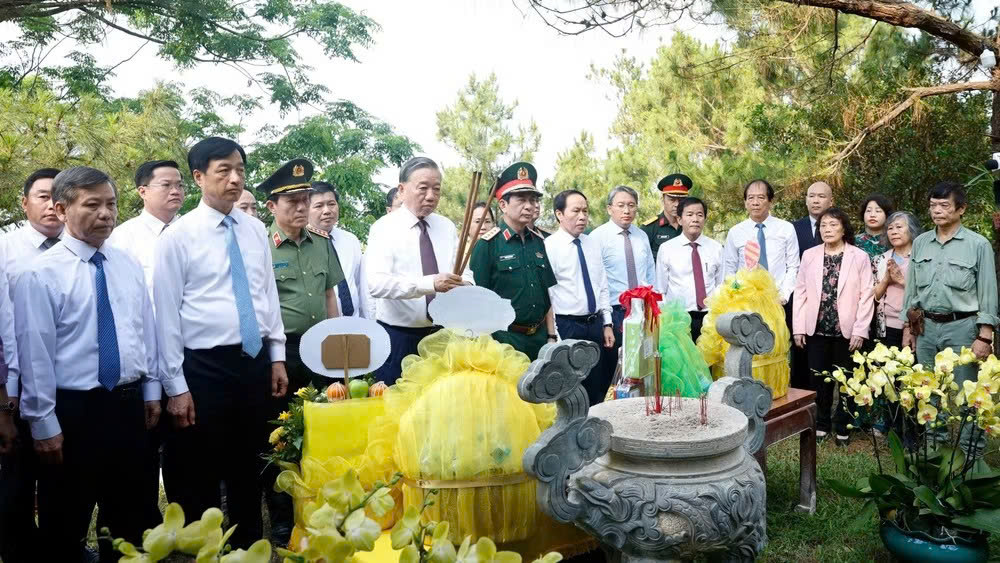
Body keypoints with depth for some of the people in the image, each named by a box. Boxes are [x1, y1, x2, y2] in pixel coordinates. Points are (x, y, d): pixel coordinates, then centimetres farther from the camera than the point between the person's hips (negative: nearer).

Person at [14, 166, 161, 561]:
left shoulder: (129, 265, 4)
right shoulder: (41, 274, -11)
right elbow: (34, 353, -12)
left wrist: (151, 390, 9)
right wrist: (44, 422, -12)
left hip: (129, 404, 5)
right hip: (73, 411, -5)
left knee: (135, 517, 20)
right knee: (65, 527, 13)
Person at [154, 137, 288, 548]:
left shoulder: (256, 230, 5)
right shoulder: (178, 236, -8)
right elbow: (166, 314, -8)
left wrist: (277, 357, 9)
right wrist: (175, 385, -9)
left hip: (255, 362, 5)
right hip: (205, 367, -4)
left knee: (248, 469, 20)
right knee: (200, 476, 9)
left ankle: (249, 545, 37)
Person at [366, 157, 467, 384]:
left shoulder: (447, 227, 7)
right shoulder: (384, 228, -8)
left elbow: (463, 275, 3)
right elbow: (376, 283, -22)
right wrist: (430, 284, -34)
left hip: (442, 333, 4)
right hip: (398, 336, -4)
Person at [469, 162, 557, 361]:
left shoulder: (538, 241, 7)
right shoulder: (488, 244, -11)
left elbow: (546, 294, 11)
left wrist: (551, 336, 8)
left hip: (539, 337, 6)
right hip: (505, 339, -6)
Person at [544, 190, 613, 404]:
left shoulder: (593, 245, 10)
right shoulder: (549, 246, -11)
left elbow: (603, 287, 15)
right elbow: (546, 294, -13)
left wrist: (607, 324, 10)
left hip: (595, 324, 6)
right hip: (566, 326, -6)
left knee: (597, 391, 15)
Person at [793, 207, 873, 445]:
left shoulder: (859, 257, -1)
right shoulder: (809, 255, 6)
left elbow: (866, 296, -3)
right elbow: (801, 292, 5)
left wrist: (860, 330, -9)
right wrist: (798, 328, 0)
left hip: (846, 330, -2)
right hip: (816, 328, 2)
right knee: (819, 379, 8)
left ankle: (842, 427, 19)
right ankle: (821, 424, 21)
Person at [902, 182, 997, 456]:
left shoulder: (978, 245, -4)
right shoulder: (920, 243, 7)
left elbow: (988, 294, -4)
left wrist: (984, 337, -9)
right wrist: (908, 329, 9)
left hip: (961, 327, -4)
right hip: (926, 327, 4)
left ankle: (972, 451, 12)